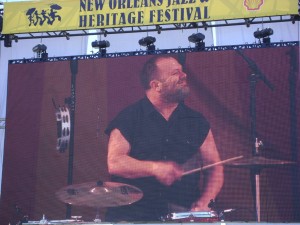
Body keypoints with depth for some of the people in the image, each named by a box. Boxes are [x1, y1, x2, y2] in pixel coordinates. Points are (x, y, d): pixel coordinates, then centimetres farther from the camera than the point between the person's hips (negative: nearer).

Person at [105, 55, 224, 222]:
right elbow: (115, 163, -8)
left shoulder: (196, 122, 10)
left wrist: (205, 201, -5)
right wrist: (154, 168, -22)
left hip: (183, 213, 3)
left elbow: (215, 167, 12)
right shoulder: (129, 119, 1)